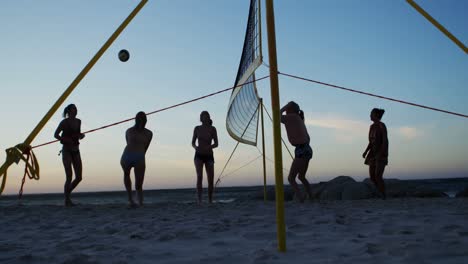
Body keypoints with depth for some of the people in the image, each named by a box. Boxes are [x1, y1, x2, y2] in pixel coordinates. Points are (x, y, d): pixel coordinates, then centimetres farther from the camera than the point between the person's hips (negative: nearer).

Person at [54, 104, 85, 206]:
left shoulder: (78, 121, 9)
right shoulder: (64, 122, -7)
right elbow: (56, 135, -3)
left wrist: (81, 135, 1)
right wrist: (67, 141, -18)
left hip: (76, 151, 6)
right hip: (66, 151, -6)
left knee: (79, 177, 1)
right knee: (69, 177, -11)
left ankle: (67, 193, 25)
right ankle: (67, 201, 1)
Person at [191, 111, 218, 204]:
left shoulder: (212, 129, -1)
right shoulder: (197, 128, 2)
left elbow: (216, 144, -3)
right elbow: (193, 143, 8)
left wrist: (208, 147, -23)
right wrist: (195, 147, -16)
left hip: (209, 156, 1)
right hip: (199, 156, -1)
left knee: (211, 179, 0)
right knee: (199, 176, -22)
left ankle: (210, 201, 19)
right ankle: (199, 200, -23)